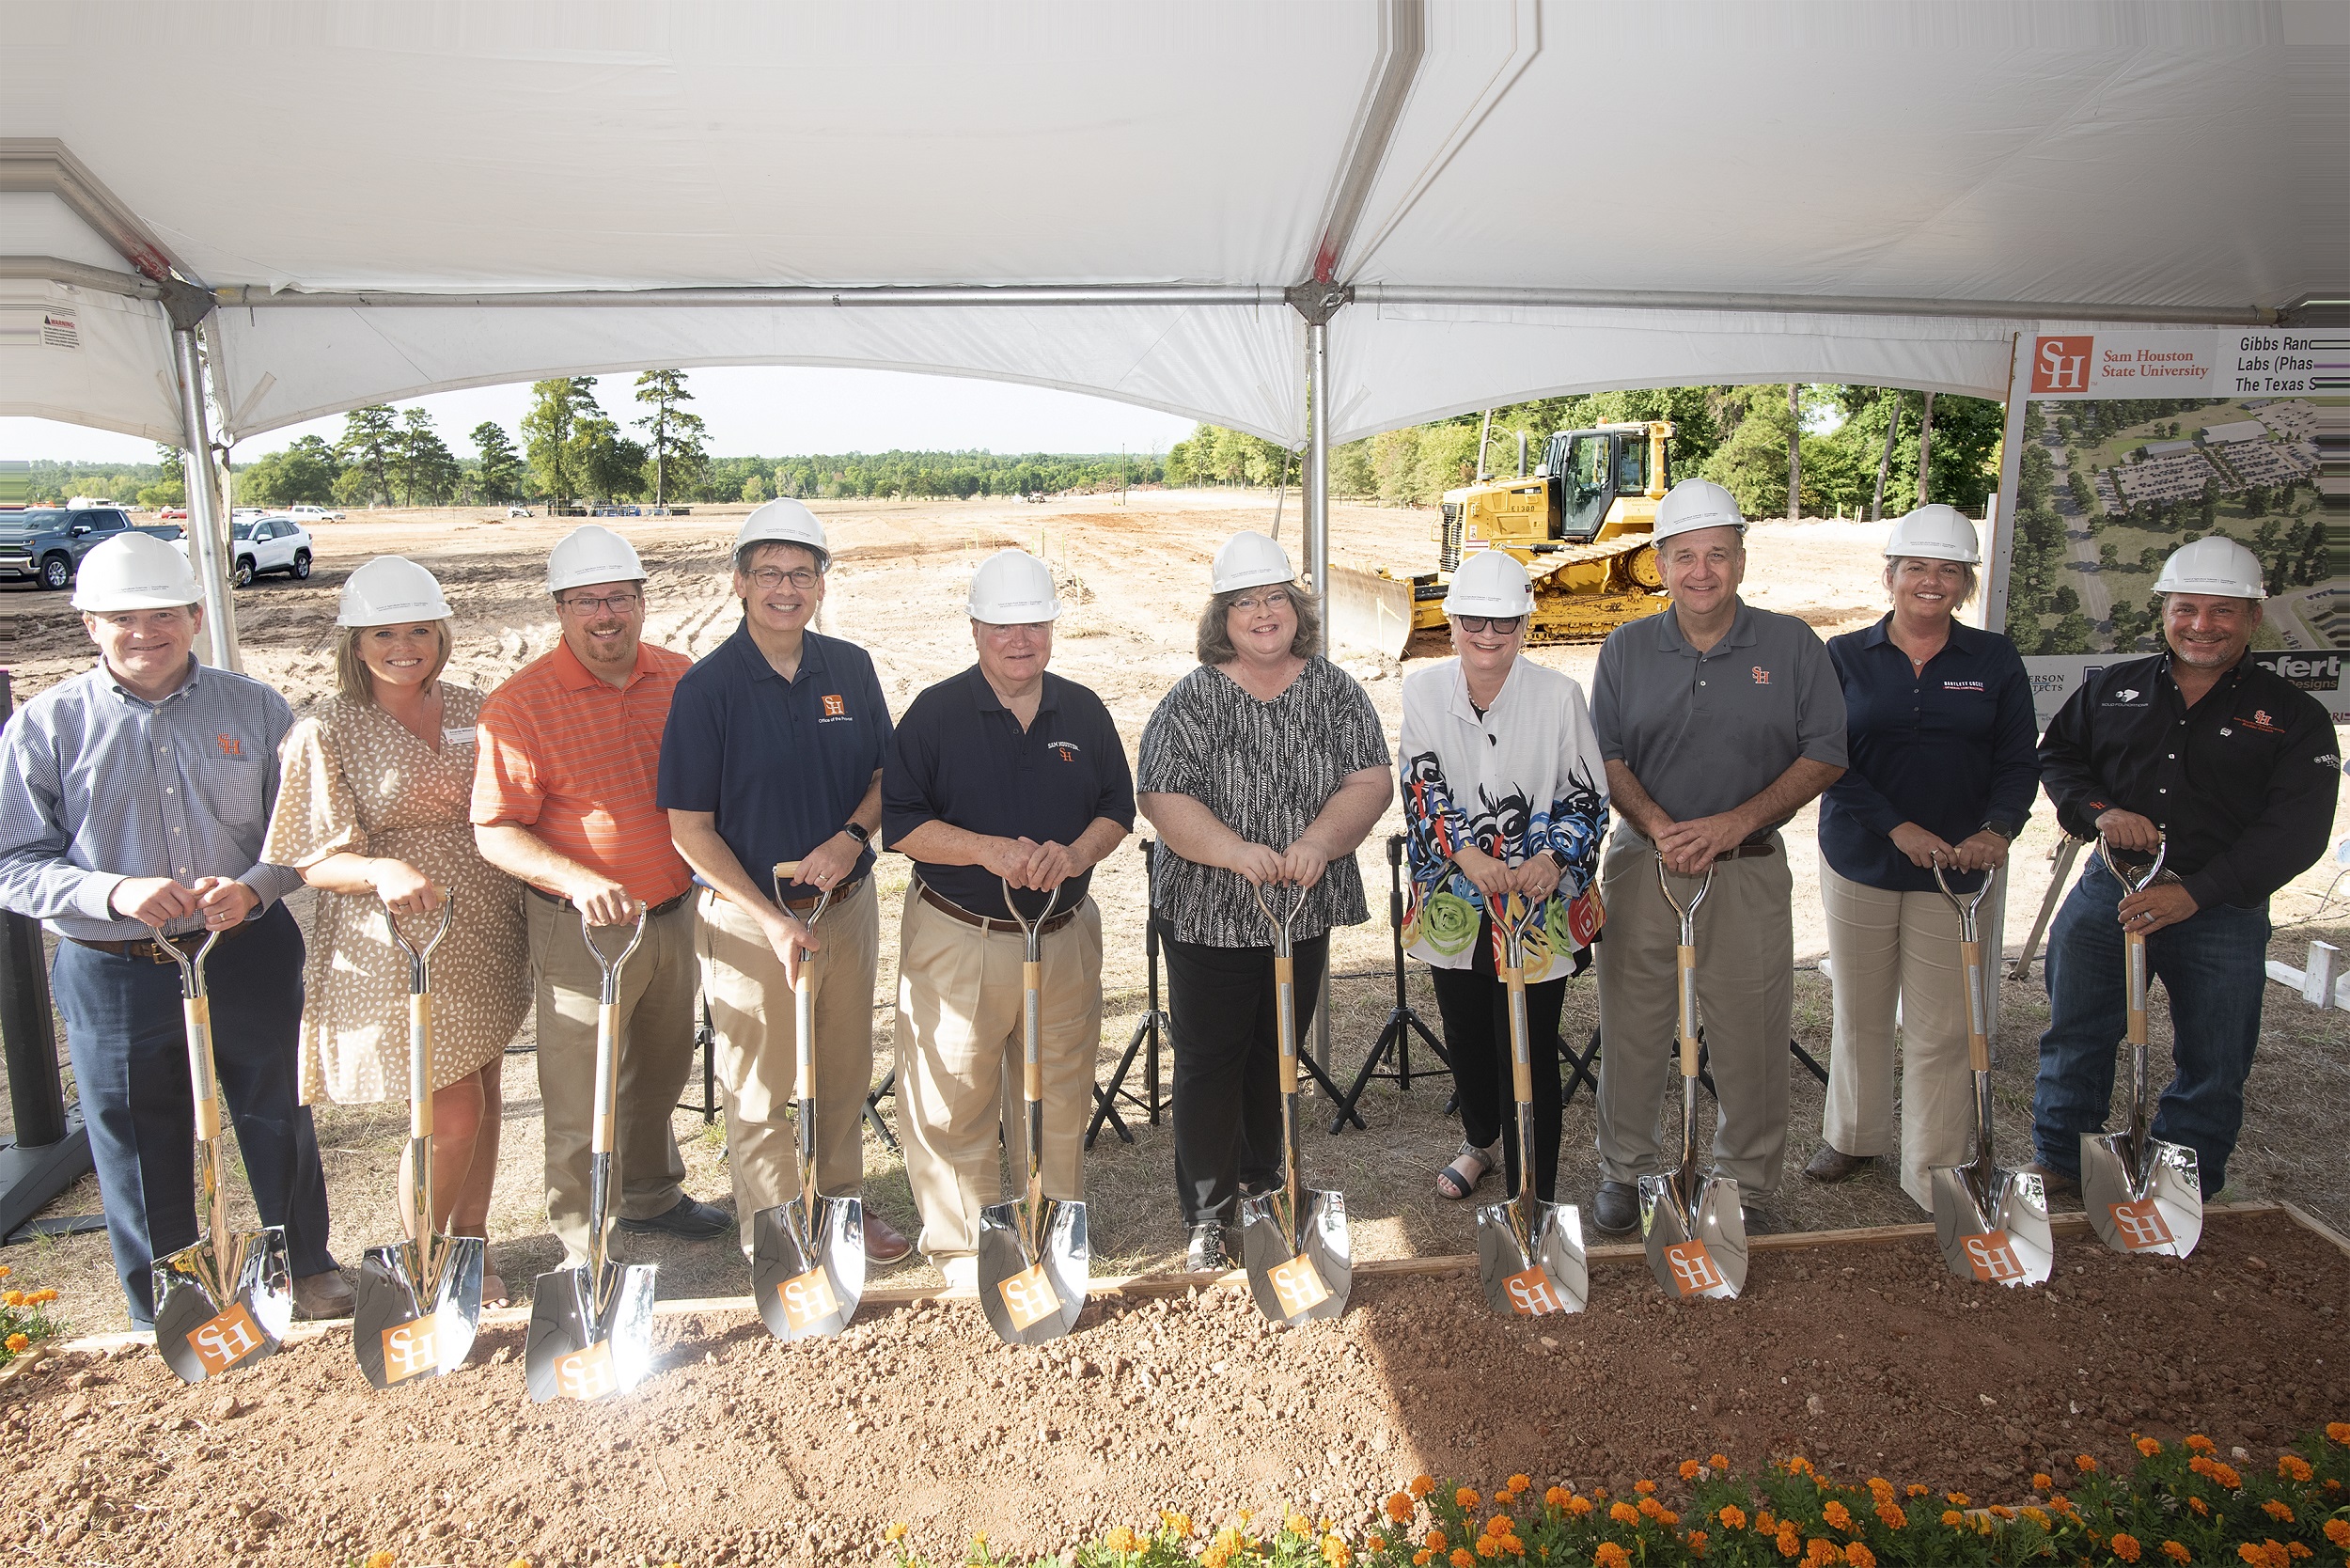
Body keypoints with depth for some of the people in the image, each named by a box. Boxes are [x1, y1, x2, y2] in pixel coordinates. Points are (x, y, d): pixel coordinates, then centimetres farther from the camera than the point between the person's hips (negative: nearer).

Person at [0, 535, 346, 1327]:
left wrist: (252, 888, -17)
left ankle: (308, 1268, 37)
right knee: (139, 1149, 12)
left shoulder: (255, 709, 0)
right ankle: (162, 1320, 32)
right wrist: (115, 892, -21)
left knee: (278, 1120, 14)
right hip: (113, 975, 0)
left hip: (250, 955, 1)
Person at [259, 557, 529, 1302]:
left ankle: (469, 1246, 32)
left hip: (482, 934, 5)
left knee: (483, 1099, 13)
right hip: (395, 944, -5)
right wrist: (384, 871, -28)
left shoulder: (473, 710, 7)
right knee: (452, 1110, -5)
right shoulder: (327, 732, -7)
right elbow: (313, 860, -9)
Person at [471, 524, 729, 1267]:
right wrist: (578, 880, -29)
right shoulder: (521, 703, -14)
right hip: (581, 929, -5)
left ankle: (652, 1194, 44)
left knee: (663, 1069, 22)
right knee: (580, 1099, 4)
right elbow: (495, 832, -15)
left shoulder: (680, 678, 1)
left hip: (673, 915, 5)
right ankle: (582, 1247, 23)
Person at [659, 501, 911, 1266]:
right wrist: (772, 918, -17)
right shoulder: (708, 686, -12)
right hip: (751, 917, -4)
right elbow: (690, 827, -11)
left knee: (846, 1073, 18)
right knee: (761, 1090, 7)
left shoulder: (850, 668, 2)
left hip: (848, 906, 5)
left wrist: (852, 836, -12)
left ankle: (843, 1201, 39)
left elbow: (887, 772, 9)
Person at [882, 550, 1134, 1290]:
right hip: (957, 939, -3)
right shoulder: (935, 713, -6)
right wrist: (988, 849, -23)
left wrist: (1076, 853, -14)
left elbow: (1118, 808, 8)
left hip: (1065, 936, 3)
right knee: (954, 1101, 4)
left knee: (1061, 1098, 15)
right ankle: (961, 1245, 23)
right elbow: (899, 822, -10)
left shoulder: (1083, 711, 5)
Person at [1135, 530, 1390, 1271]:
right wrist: (1235, 851, -28)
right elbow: (1162, 799, -14)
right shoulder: (1192, 701, -8)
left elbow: (1370, 781, -6)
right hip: (1210, 915, -3)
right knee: (1210, 1060, 4)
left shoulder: (1335, 691, 1)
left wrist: (1320, 840, -24)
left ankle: (1262, 1185, 37)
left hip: (1306, 912, 3)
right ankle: (1209, 1215, 18)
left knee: (1277, 1053, 17)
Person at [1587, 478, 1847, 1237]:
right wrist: (1657, 825, -14)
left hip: (1749, 870, -1)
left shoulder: (1792, 646, 1)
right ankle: (1627, 1170, 25)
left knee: (1751, 1039, 5)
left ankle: (1747, 1186, 23)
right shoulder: (1626, 649, 5)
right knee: (1633, 1030, 8)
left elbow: (1824, 755, -1)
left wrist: (1736, 822, -13)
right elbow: (1606, 756, 4)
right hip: (1642, 863, 1)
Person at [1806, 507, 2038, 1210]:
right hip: (1860, 862, 1)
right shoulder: (1846, 657, 1)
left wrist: (1997, 829, -18)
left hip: (1961, 869, 0)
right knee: (1860, 1013, 14)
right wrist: (1898, 827, -18)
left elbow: (2018, 762, 1)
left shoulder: (1995, 661, 4)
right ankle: (1854, 1135, 33)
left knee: (1942, 1029, -1)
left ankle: (1937, 1178, 10)